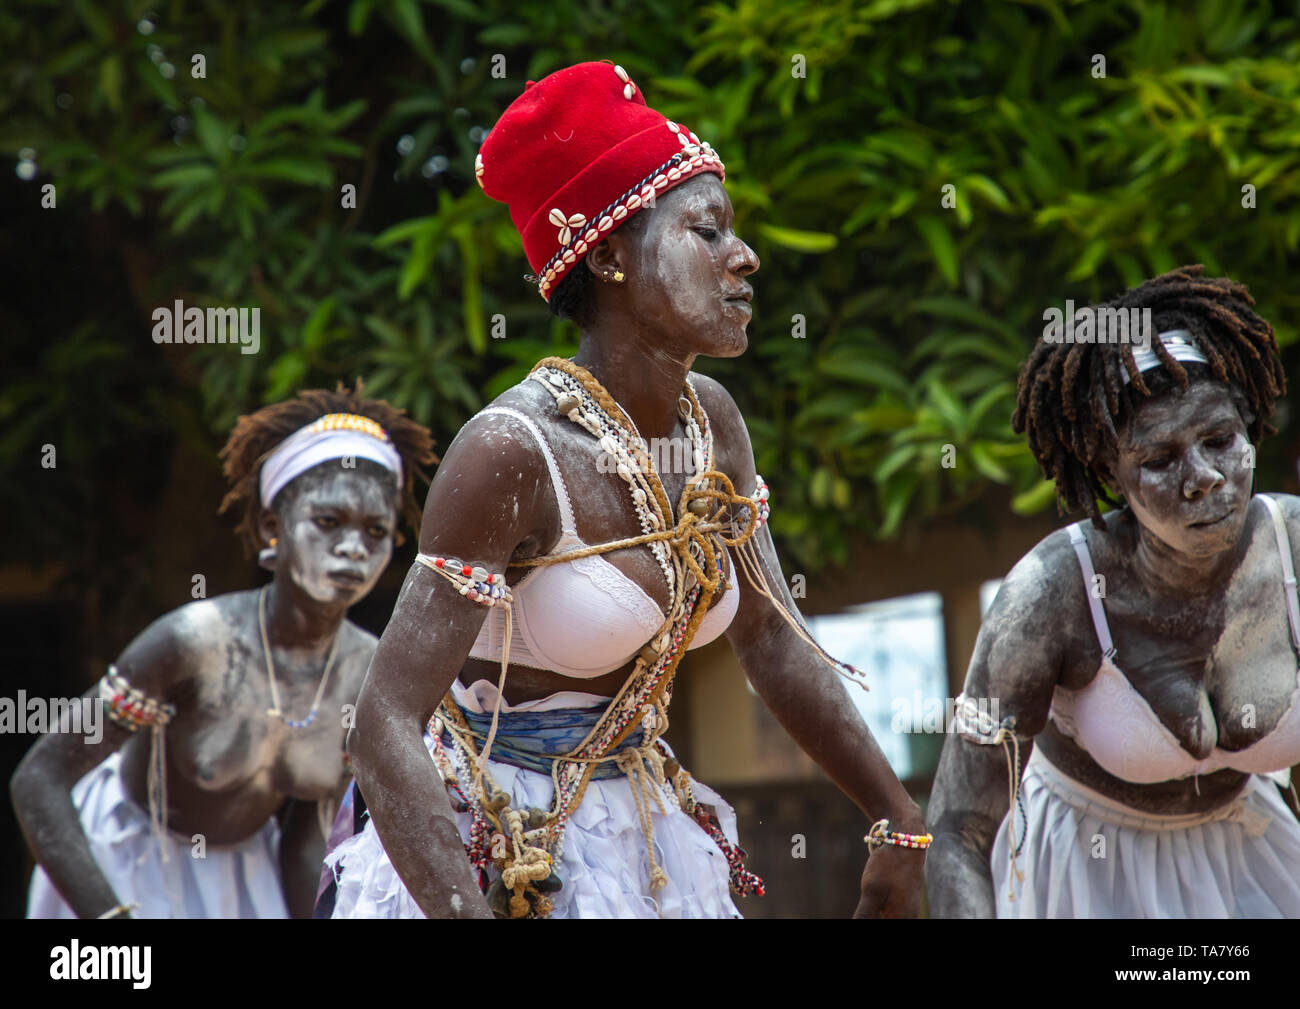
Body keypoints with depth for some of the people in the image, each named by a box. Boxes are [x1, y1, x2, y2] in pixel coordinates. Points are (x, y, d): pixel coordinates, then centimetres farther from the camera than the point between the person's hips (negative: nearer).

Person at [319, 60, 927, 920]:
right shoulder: (514, 450, -23)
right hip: (486, 844, -7)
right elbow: (387, 725, -26)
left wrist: (903, 826, 9)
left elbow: (776, 646, 8)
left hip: (642, 830, 7)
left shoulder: (711, 421, -2)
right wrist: (465, 913, -36)